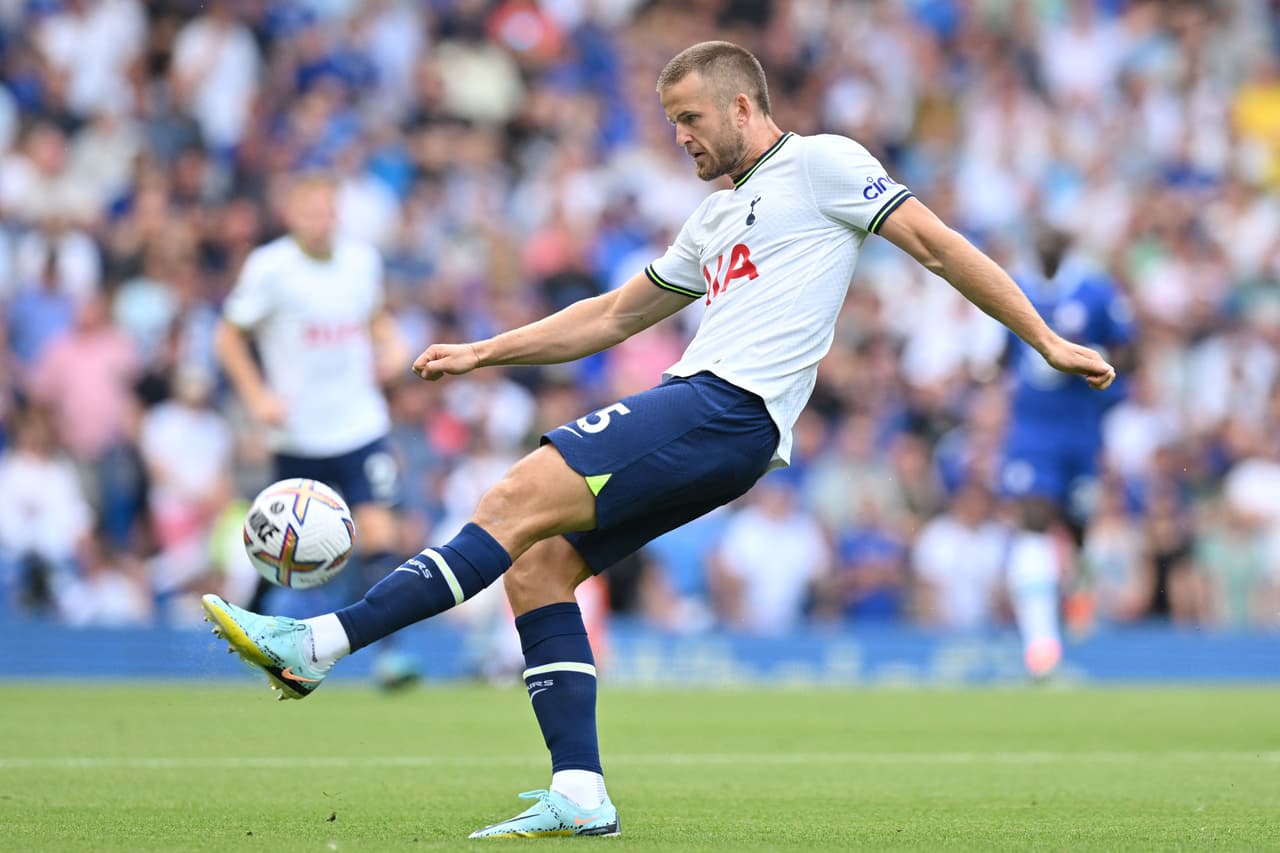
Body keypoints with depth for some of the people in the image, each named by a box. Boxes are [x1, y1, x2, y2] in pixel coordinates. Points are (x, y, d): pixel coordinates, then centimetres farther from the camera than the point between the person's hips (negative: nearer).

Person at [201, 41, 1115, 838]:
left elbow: (938, 243, 2)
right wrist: (482, 352, 28)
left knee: (516, 504, -19)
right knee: (537, 563, -2)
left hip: (728, 410, -9)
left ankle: (320, 645, -25)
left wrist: (1046, 340, -3)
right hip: (695, 412, 9)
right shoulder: (716, 217, 29)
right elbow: (612, 317, 34)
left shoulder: (822, 163, 4)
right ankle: (579, 794, -7)